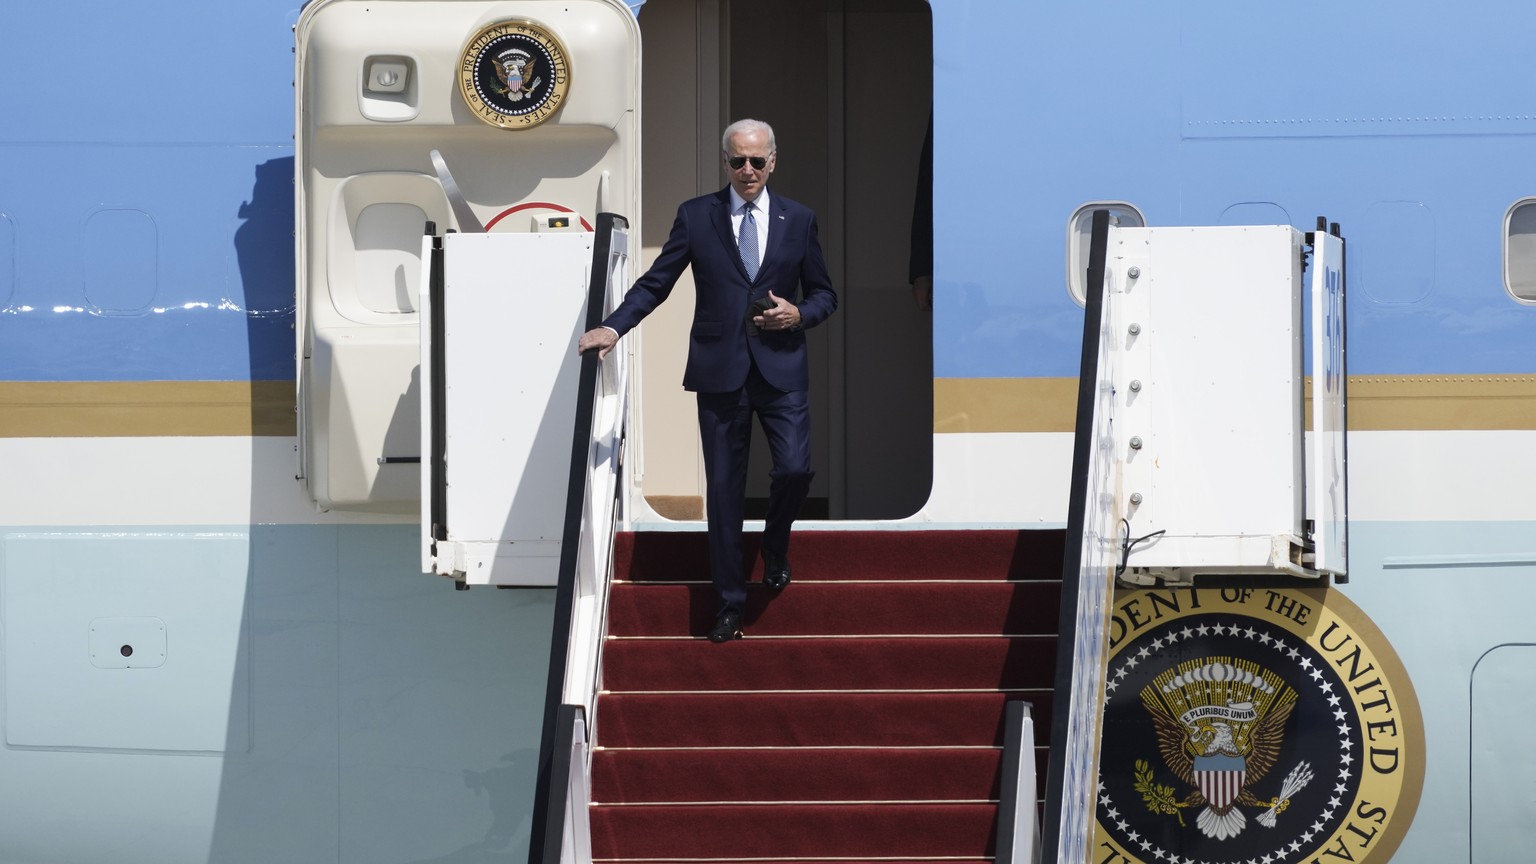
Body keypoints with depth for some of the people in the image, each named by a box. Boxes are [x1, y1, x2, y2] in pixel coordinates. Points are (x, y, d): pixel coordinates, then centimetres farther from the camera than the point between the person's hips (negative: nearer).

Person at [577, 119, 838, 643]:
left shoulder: (798, 220, 7)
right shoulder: (696, 216, 4)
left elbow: (824, 294, 13)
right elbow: (655, 283, 3)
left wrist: (798, 315, -8)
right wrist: (613, 327, -11)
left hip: (781, 368, 0)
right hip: (719, 370, 0)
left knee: (795, 469, -13)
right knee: (723, 487, 2)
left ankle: (774, 546, 20)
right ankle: (730, 603, 10)